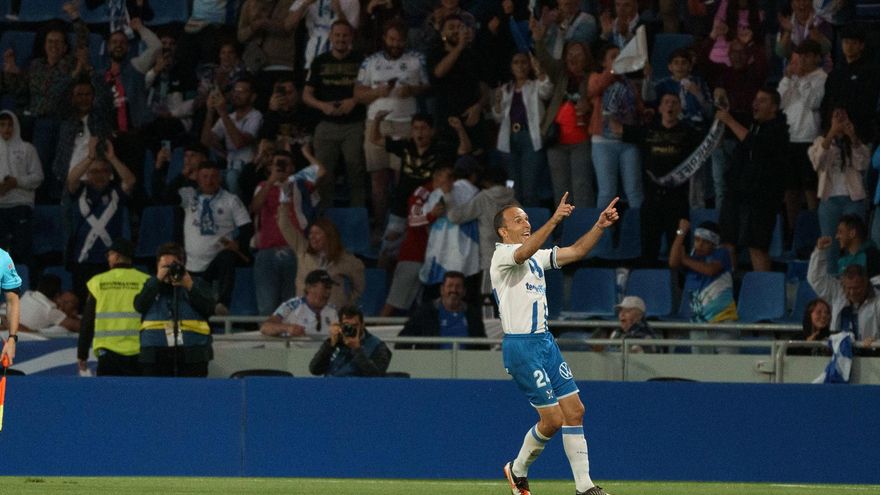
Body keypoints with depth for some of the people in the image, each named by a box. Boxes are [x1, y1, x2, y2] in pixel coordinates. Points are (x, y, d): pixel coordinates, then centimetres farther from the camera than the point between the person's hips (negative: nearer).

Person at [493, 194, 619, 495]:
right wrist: (554, 220, -44)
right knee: (553, 419, -7)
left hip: (545, 341, 8)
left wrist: (600, 226, -5)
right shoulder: (502, 255, -10)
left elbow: (576, 251, 12)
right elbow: (524, 251, -32)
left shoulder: (536, 258, 16)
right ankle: (518, 471, 16)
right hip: (521, 345, -8)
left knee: (574, 411, 2)